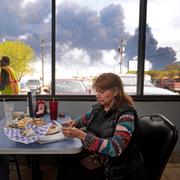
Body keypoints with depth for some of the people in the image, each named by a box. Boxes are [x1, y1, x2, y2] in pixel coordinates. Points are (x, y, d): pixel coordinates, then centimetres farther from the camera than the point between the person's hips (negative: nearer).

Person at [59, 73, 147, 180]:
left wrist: (81, 135, -34)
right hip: (98, 156, 6)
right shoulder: (99, 107, 1)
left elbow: (115, 148, -30)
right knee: (66, 161, -11)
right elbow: (85, 118, 22)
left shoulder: (126, 114, -20)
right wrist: (74, 122, -1)